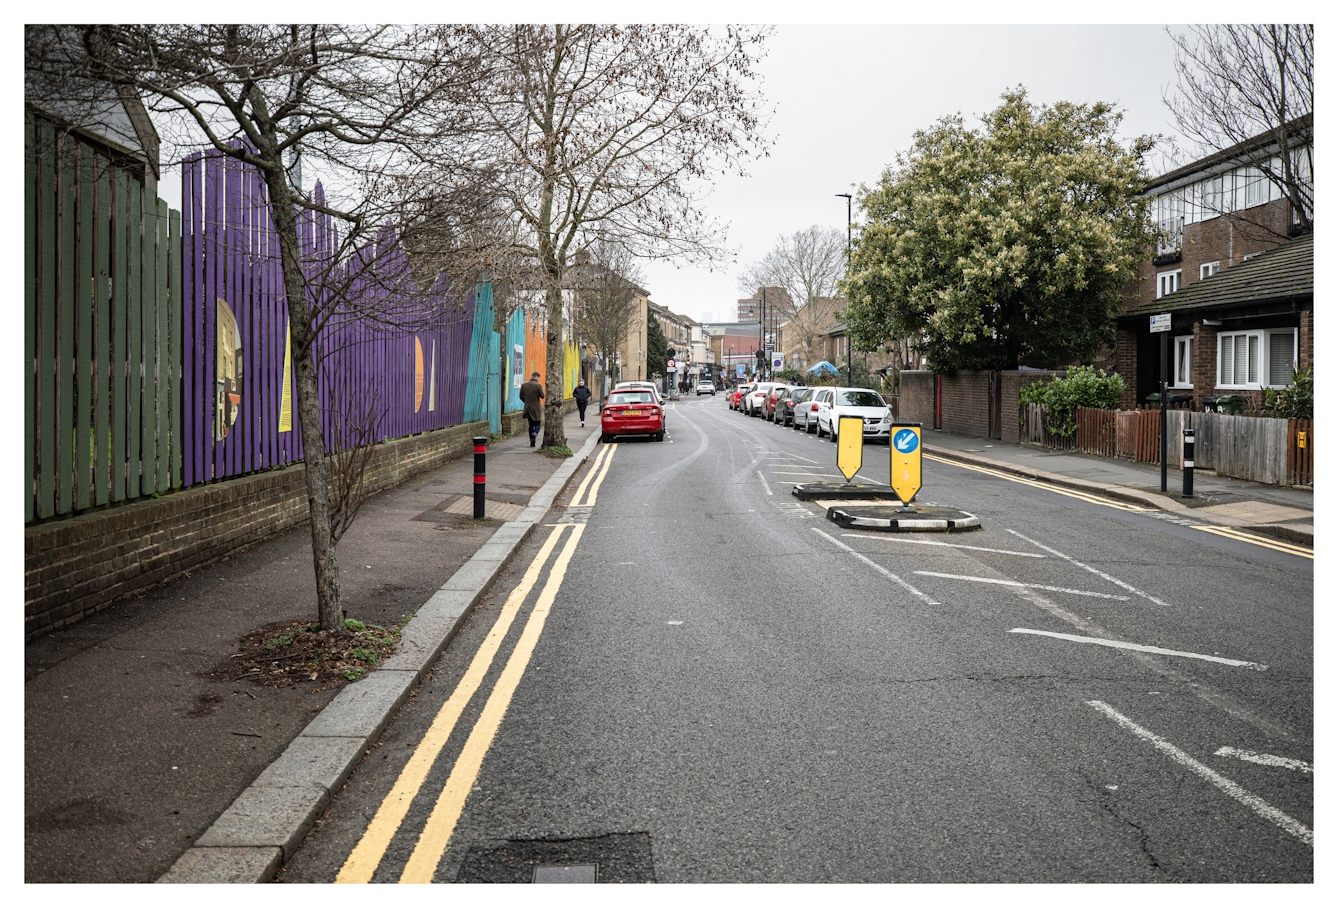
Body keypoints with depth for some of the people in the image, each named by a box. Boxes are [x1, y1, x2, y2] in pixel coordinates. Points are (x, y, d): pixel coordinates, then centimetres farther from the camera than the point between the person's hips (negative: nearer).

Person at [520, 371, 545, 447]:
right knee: (537, 424, 6)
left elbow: (521, 397, 5)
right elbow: (542, 396, -9)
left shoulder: (524, 385, 0)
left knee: (531, 425, 14)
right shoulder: (538, 385, -13)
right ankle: (534, 435, -23)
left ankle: (532, 443, 14)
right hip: (536, 408, -4)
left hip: (527, 408, 4)